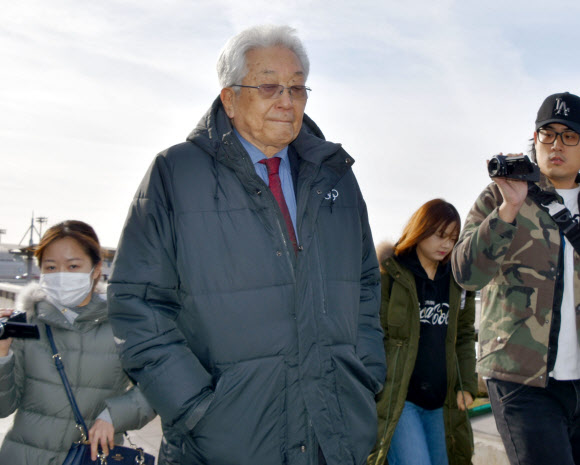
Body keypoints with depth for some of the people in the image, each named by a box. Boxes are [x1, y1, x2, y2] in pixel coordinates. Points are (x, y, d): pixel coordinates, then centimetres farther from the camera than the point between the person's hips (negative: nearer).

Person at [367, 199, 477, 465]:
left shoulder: (457, 281, 12)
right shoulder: (389, 273, -4)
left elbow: (464, 336, 18)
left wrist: (467, 385, 9)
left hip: (442, 401, 6)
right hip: (395, 398, -5)